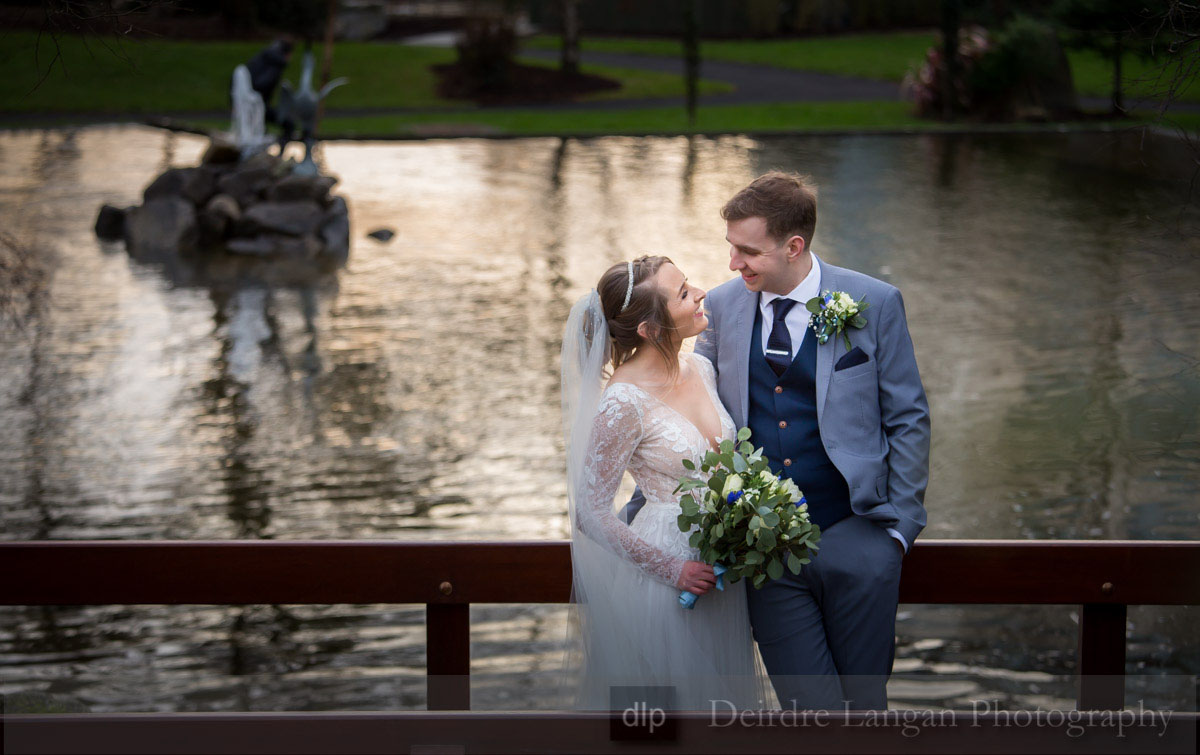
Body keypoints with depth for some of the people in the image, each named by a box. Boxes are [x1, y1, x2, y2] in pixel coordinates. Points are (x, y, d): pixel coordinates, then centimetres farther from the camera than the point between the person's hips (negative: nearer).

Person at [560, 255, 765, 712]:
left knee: (717, 699, 18)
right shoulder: (625, 403, -21)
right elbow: (590, 514, -17)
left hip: (720, 568, 7)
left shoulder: (700, 369, 1)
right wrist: (672, 569, -16)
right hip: (665, 564, -7)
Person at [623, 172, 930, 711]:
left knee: (862, 701, 6)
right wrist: (641, 506, 9)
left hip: (855, 541, -2)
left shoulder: (874, 303, -4)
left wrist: (900, 526, -2)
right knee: (806, 706, -1)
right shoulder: (723, 306, 4)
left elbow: (907, 420, 2)